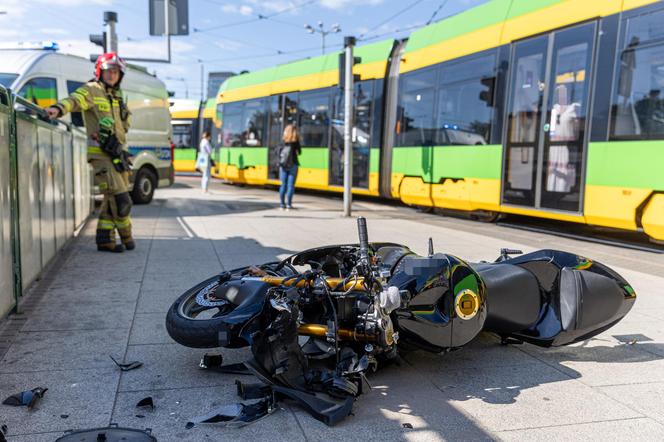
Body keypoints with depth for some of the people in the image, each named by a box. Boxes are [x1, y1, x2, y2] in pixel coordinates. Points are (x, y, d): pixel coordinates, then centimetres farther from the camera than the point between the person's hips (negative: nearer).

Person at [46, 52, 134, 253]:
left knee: (112, 198, 11)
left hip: (118, 152, 8)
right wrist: (59, 108, -45)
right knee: (120, 198, -11)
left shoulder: (117, 96, 19)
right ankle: (126, 236, 9)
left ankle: (105, 238, 19)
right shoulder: (92, 90, -4)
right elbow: (75, 99, -25)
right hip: (101, 153, -8)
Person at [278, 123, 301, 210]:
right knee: (291, 185, -2)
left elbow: (279, 152, -1)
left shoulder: (283, 140, 3)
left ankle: (282, 204, 10)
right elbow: (299, 152, 3)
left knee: (283, 185, 8)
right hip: (292, 165, -3)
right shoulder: (295, 141, -3)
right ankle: (288, 204, -5)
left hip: (283, 165, 3)